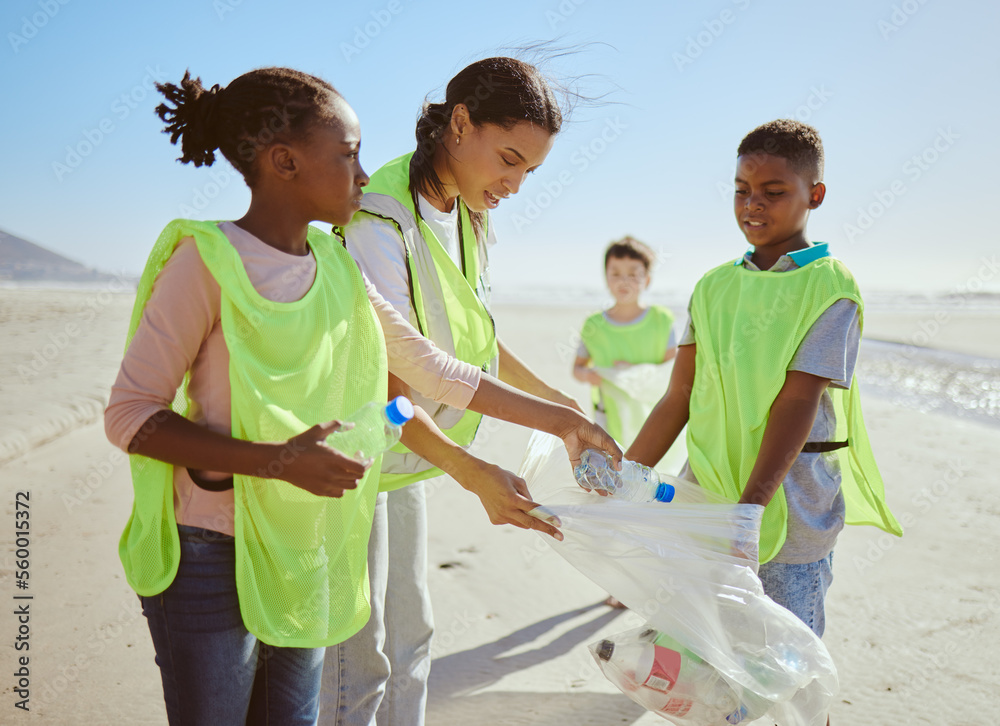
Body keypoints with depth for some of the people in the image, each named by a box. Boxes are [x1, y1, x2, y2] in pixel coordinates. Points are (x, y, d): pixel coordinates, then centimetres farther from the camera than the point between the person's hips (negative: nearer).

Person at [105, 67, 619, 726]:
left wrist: (560, 419, 9)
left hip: (307, 556, 6)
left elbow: (431, 367, 9)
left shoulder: (339, 267, 5)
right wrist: (276, 460, -27)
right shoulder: (208, 259, -15)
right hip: (211, 558, -6)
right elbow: (130, 413, -15)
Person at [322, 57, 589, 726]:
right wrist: (472, 471, -38)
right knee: (359, 654, 2)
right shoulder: (380, 224, -25)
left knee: (410, 634, 19)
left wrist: (550, 397, 22)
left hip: (408, 453, 9)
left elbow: (473, 337, 16)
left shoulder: (471, 218, 3)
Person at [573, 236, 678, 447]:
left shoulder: (660, 320, -2)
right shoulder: (594, 326, -1)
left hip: (650, 416, 0)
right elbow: (577, 367, 9)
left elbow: (673, 367, -4)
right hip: (610, 419, 0)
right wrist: (587, 375, -14)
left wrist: (637, 372, -18)